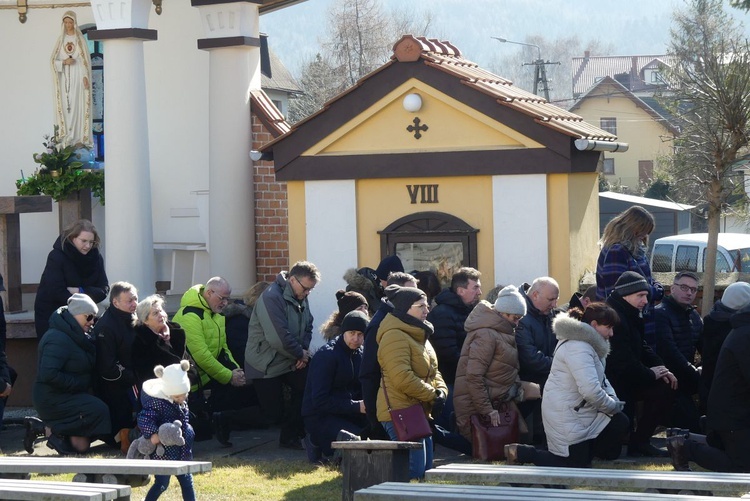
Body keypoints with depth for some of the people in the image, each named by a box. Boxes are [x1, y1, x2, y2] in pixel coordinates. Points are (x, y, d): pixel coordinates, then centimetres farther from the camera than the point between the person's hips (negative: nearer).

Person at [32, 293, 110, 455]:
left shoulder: (77, 336, 12)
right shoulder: (58, 339, -20)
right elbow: (49, 374, -29)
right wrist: (76, 384, -22)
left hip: (69, 396, 9)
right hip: (53, 399, -9)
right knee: (99, 410, -24)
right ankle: (54, 430, -13)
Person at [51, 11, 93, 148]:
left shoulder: (80, 39, 4)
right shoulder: (61, 40, 11)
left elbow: (86, 59, 0)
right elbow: (53, 60, 8)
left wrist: (85, 76, -11)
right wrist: (64, 62, -12)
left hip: (78, 76, -2)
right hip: (64, 77, 2)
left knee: (78, 105, -6)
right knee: (66, 106, -2)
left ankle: (80, 137, -7)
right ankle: (68, 137, -1)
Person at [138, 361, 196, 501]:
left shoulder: (183, 403, 6)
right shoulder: (158, 403, -18)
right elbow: (144, 419, -24)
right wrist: (152, 433, -35)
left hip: (182, 452, 8)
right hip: (163, 452, -8)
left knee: (187, 482, 11)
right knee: (162, 483, -5)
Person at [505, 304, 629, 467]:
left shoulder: (588, 344, 10)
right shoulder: (578, 348, -25)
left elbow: (602, 380, 17)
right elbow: (591, 390, -33)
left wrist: (613, 400, -3)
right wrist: (613, 405, -16)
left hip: (580, 410, 10)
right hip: (566, 416, -10)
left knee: (621, 423, 4)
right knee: (578, 466, -3)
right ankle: (520, 452, 1)